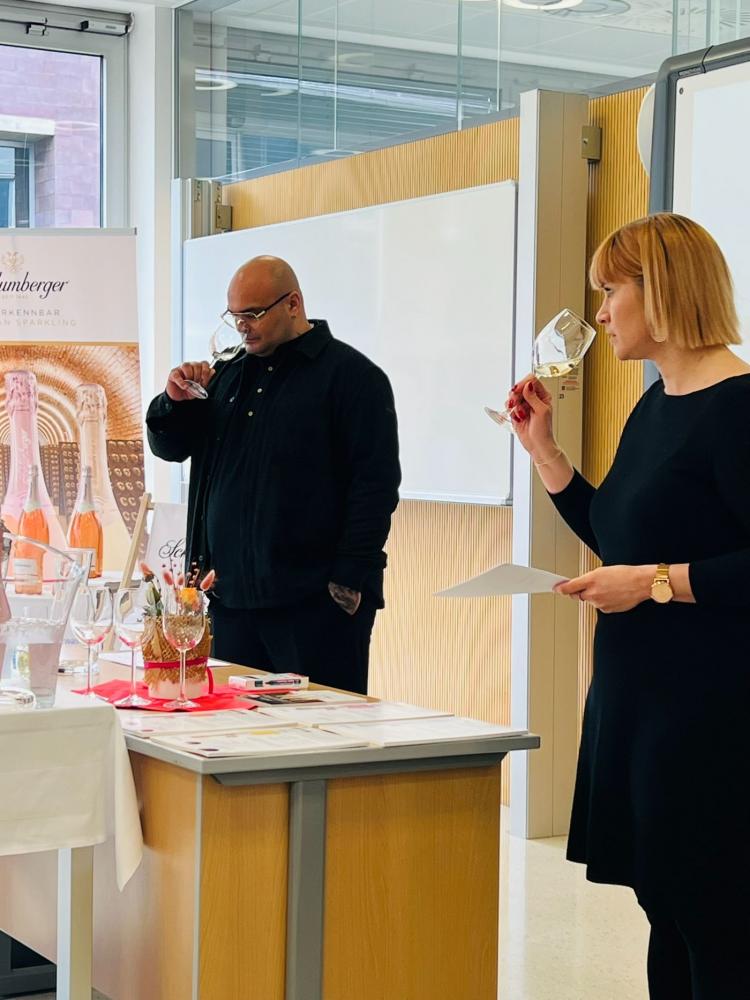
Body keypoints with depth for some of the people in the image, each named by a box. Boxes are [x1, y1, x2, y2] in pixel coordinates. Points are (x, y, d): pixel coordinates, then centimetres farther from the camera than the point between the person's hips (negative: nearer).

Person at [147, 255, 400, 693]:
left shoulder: (350, 375, -4)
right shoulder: (230, 374, 18)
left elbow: (376, 485, -10)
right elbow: (169, 447, 22)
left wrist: (350, 582, -16)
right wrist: (176, 401, 1)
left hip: (315, 605, -6)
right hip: (231, 595, 7)